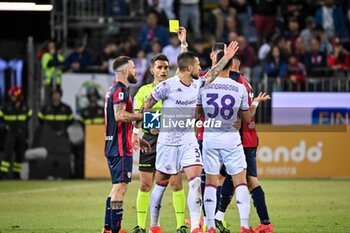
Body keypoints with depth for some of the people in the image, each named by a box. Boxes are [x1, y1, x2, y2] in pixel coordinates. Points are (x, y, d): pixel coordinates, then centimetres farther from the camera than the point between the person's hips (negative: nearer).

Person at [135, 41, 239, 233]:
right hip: (168, 141, -4)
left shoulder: (197, 84, 4)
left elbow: (211, 75, 26)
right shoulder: (167, 86, -14)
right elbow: (145, 108, -5)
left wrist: (226, 58, 27)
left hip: (188, 140, 5)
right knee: (161, 184, 4)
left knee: (195, 180, -12)